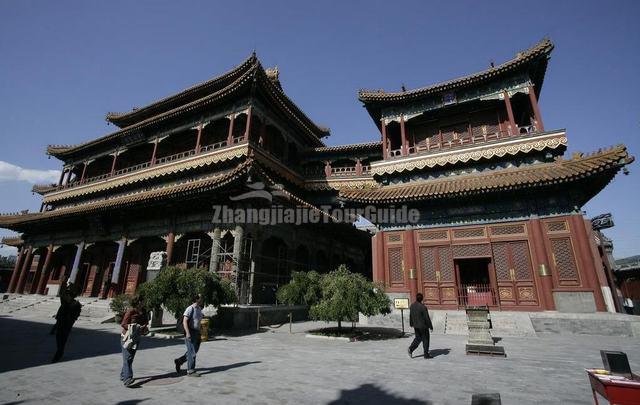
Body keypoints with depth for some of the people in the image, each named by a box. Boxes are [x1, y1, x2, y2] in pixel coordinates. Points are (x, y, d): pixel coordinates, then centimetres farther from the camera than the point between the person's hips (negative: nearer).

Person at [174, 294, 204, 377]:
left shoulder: (199, 309, 11)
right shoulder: (190, 309, -14)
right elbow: (184, 321, -19)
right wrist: (187, 333, -26)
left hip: (197, 333, 8)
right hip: (190, 333, -8)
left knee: (193, 351, 15)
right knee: (192, 353, -4)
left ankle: (179, 361, 32)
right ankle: (190, 371, 6)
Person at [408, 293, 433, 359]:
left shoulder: (412, 306, -1)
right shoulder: (423, 307, -21)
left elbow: (410, 316, 9)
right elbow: (427, 318, -17)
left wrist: (411, 324, 21)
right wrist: (430, 326, -6)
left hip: (416, 325, 6)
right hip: (423, 326, -6)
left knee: (418, 338, 17)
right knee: (425, 339, 9)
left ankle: (410, 349, 1)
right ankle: (426, 354, 16)